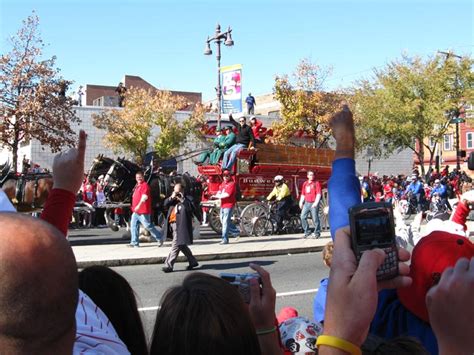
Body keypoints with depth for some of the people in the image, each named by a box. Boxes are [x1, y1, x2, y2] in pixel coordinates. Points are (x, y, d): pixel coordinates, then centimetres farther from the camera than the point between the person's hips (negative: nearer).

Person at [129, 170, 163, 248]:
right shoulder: (137, 185, 19)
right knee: (133, 225, 6)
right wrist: (133, 207, 25)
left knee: (148, 226, -5)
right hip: (136, 211, 9)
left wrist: (139, 205, -31)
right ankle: (135, 242, 10)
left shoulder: (145, 185, -11)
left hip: (143, 211, -9)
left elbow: (144, 196, -23)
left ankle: (159, 238, 8)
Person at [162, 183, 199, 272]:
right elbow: (165, 204, 4)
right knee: (181, 245, 16)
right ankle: (193, 262, 29)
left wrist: (182, 200, -23)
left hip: (181, 226, -8)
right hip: (172, 224, 8)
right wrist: (171, 197, -9)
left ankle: (168, 265, -7)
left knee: (176, 245, -9)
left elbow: (192, 208, -20)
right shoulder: (172, 199, 16)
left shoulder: (186, 199, -4)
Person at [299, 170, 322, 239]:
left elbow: (318, 194, -5)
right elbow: (303, 194, 19)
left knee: (315, 219, -5)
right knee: (303, 217, -4)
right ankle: (307, 232, 7)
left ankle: (317, 233, 7)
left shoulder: (316, 183, 1)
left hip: (313, 203, -5)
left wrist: (316, 202, -15)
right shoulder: (305, 184, 15)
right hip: (306, 203, 5)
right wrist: (301, 202, 8)